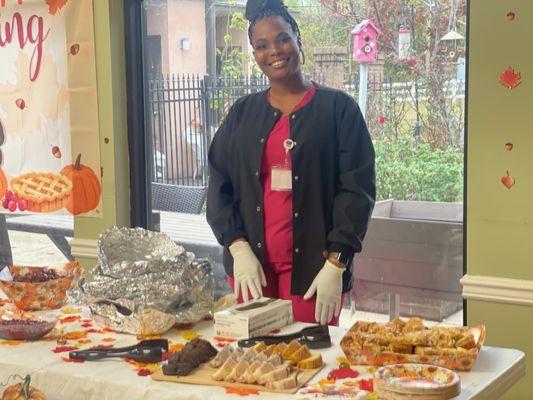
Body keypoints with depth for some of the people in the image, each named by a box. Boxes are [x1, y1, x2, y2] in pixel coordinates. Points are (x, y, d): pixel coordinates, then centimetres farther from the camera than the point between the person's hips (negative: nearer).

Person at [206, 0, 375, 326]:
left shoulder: (338, 108, 1)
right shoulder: (242, 114, 12)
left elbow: (357, 188, -5)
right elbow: (219, 186, 9)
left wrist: (335, 263, -11)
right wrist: (239, 248, -5)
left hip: (312, 266, -3)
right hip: (252, 264, 3)